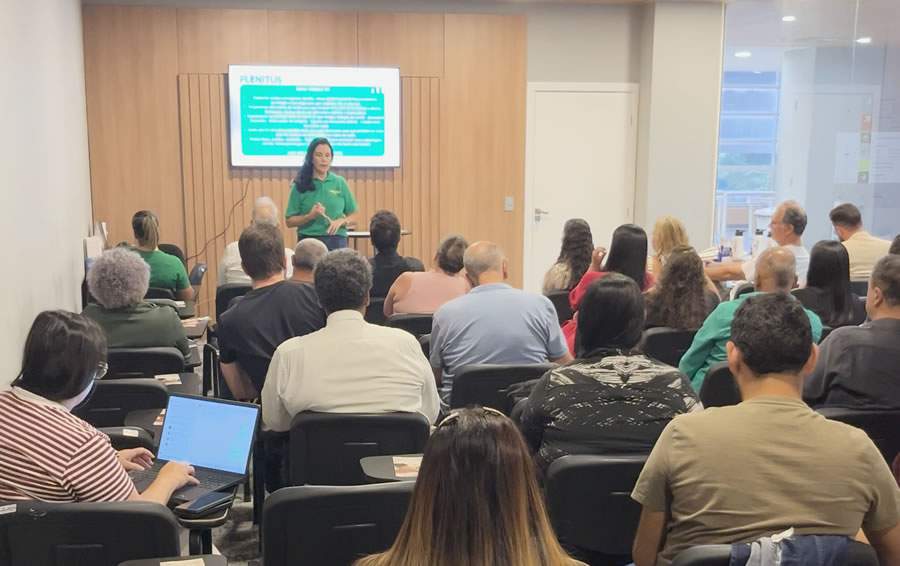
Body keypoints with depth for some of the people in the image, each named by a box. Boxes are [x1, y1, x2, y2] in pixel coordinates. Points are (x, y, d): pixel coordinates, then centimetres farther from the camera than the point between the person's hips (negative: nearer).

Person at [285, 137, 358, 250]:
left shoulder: (340, 183, 5)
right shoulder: (300, 185, 0)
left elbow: (353, 216, 10)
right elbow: (290, 221, 0)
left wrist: (341, 221, -10)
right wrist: (310, 216, -15)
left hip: (336, 241, 1)